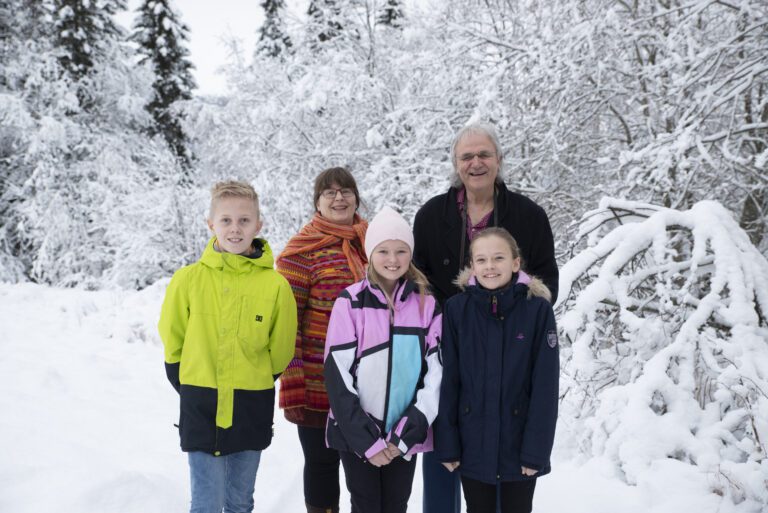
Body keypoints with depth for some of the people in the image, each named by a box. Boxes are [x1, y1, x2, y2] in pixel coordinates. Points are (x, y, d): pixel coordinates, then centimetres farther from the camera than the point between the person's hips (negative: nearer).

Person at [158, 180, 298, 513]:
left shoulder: (276, 285, -9)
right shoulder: (188, 279, -8)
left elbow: (280, 352, 2)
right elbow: (173, 341, 3)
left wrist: (252, 386, 7)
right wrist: (192, 391, 6)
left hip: (251, 412, 1)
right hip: (201, 410, -1)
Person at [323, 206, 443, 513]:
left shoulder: (427, 304, 1)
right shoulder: (350, 303, -7)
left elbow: (435, 373, -1)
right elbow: (338, 375, -9)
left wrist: (406, 434, -8)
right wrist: (368, 440, -12)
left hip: (405, 435, 2)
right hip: (356, 434, -2)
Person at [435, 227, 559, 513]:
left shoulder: (538, 309, -10)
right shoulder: (456, 309, -7)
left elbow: (545, 385, -9)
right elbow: (448, 381, -5)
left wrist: (536, 449, -11)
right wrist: (446, 444, -5)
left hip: (519, 446, -1)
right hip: (473, 446, 1)